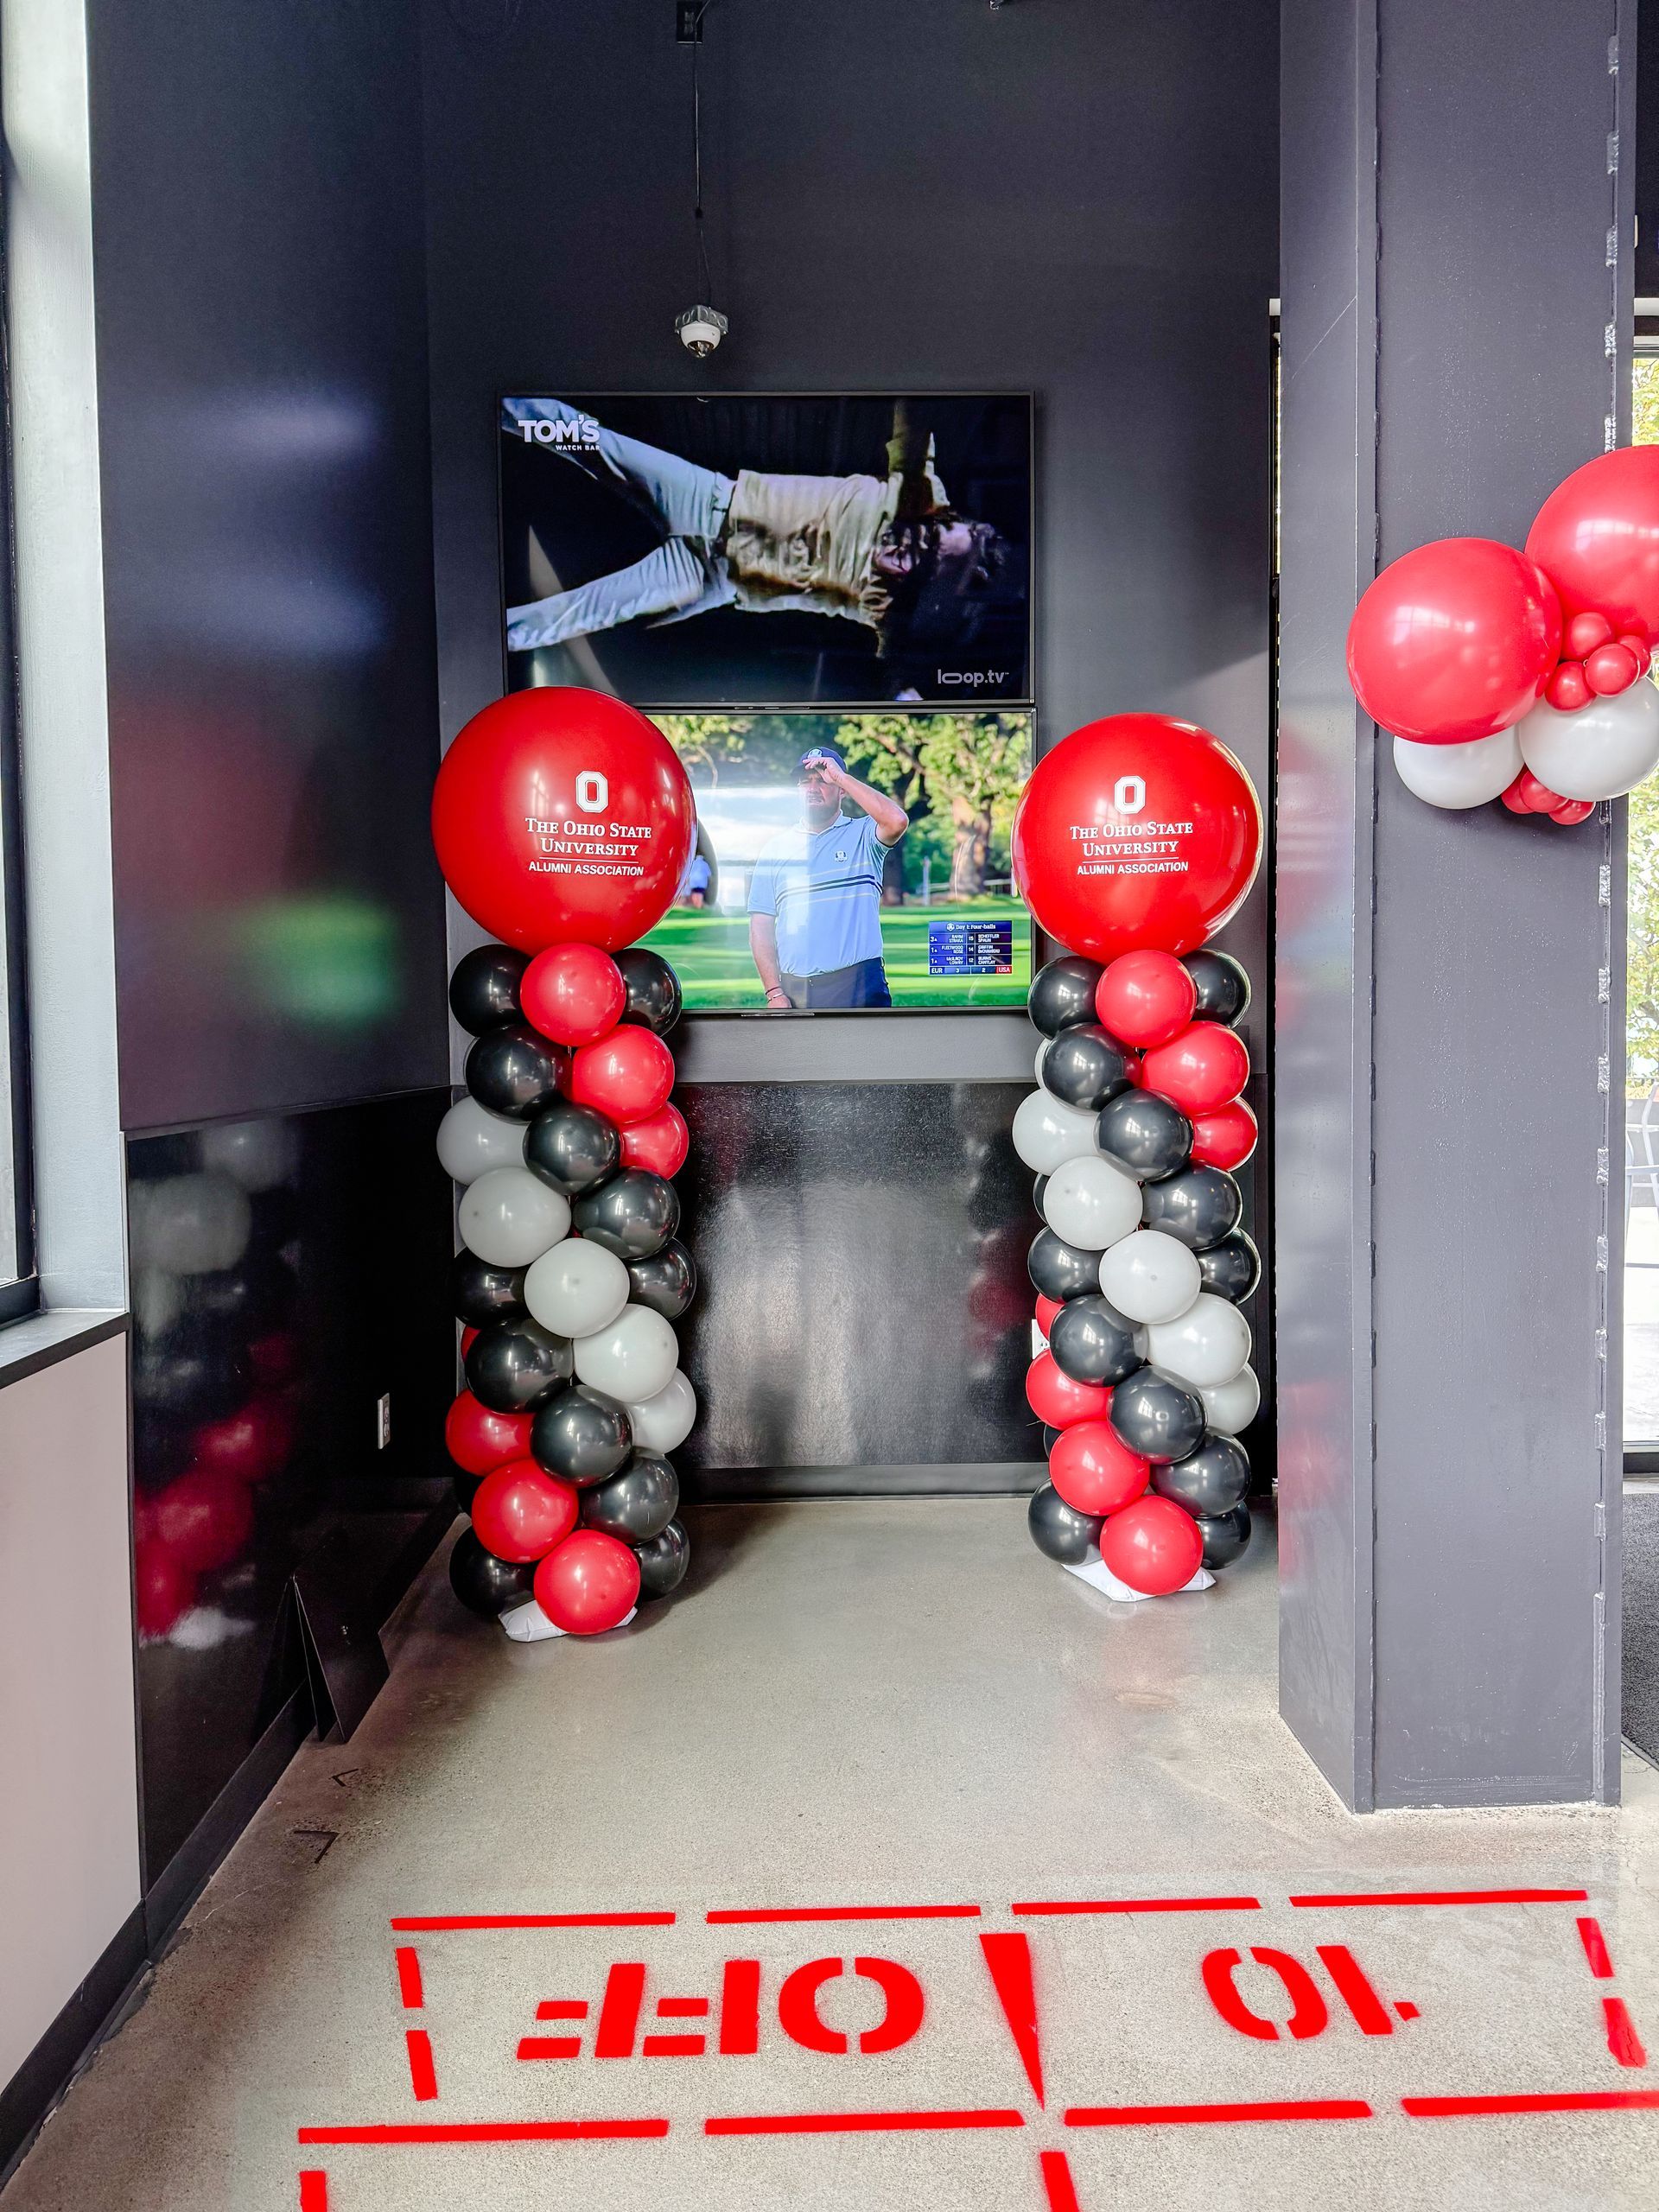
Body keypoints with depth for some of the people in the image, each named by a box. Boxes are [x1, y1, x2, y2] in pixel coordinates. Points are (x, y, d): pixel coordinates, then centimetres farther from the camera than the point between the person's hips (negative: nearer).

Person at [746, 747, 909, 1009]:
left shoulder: (863, 835, 6)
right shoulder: (776, 847, 12)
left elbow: (897, 821, -19)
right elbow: (761, 926, 9)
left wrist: (842, 777, -11)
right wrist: (774, 993, -1)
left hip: (857, 987, -3)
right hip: (793, 990, 3)